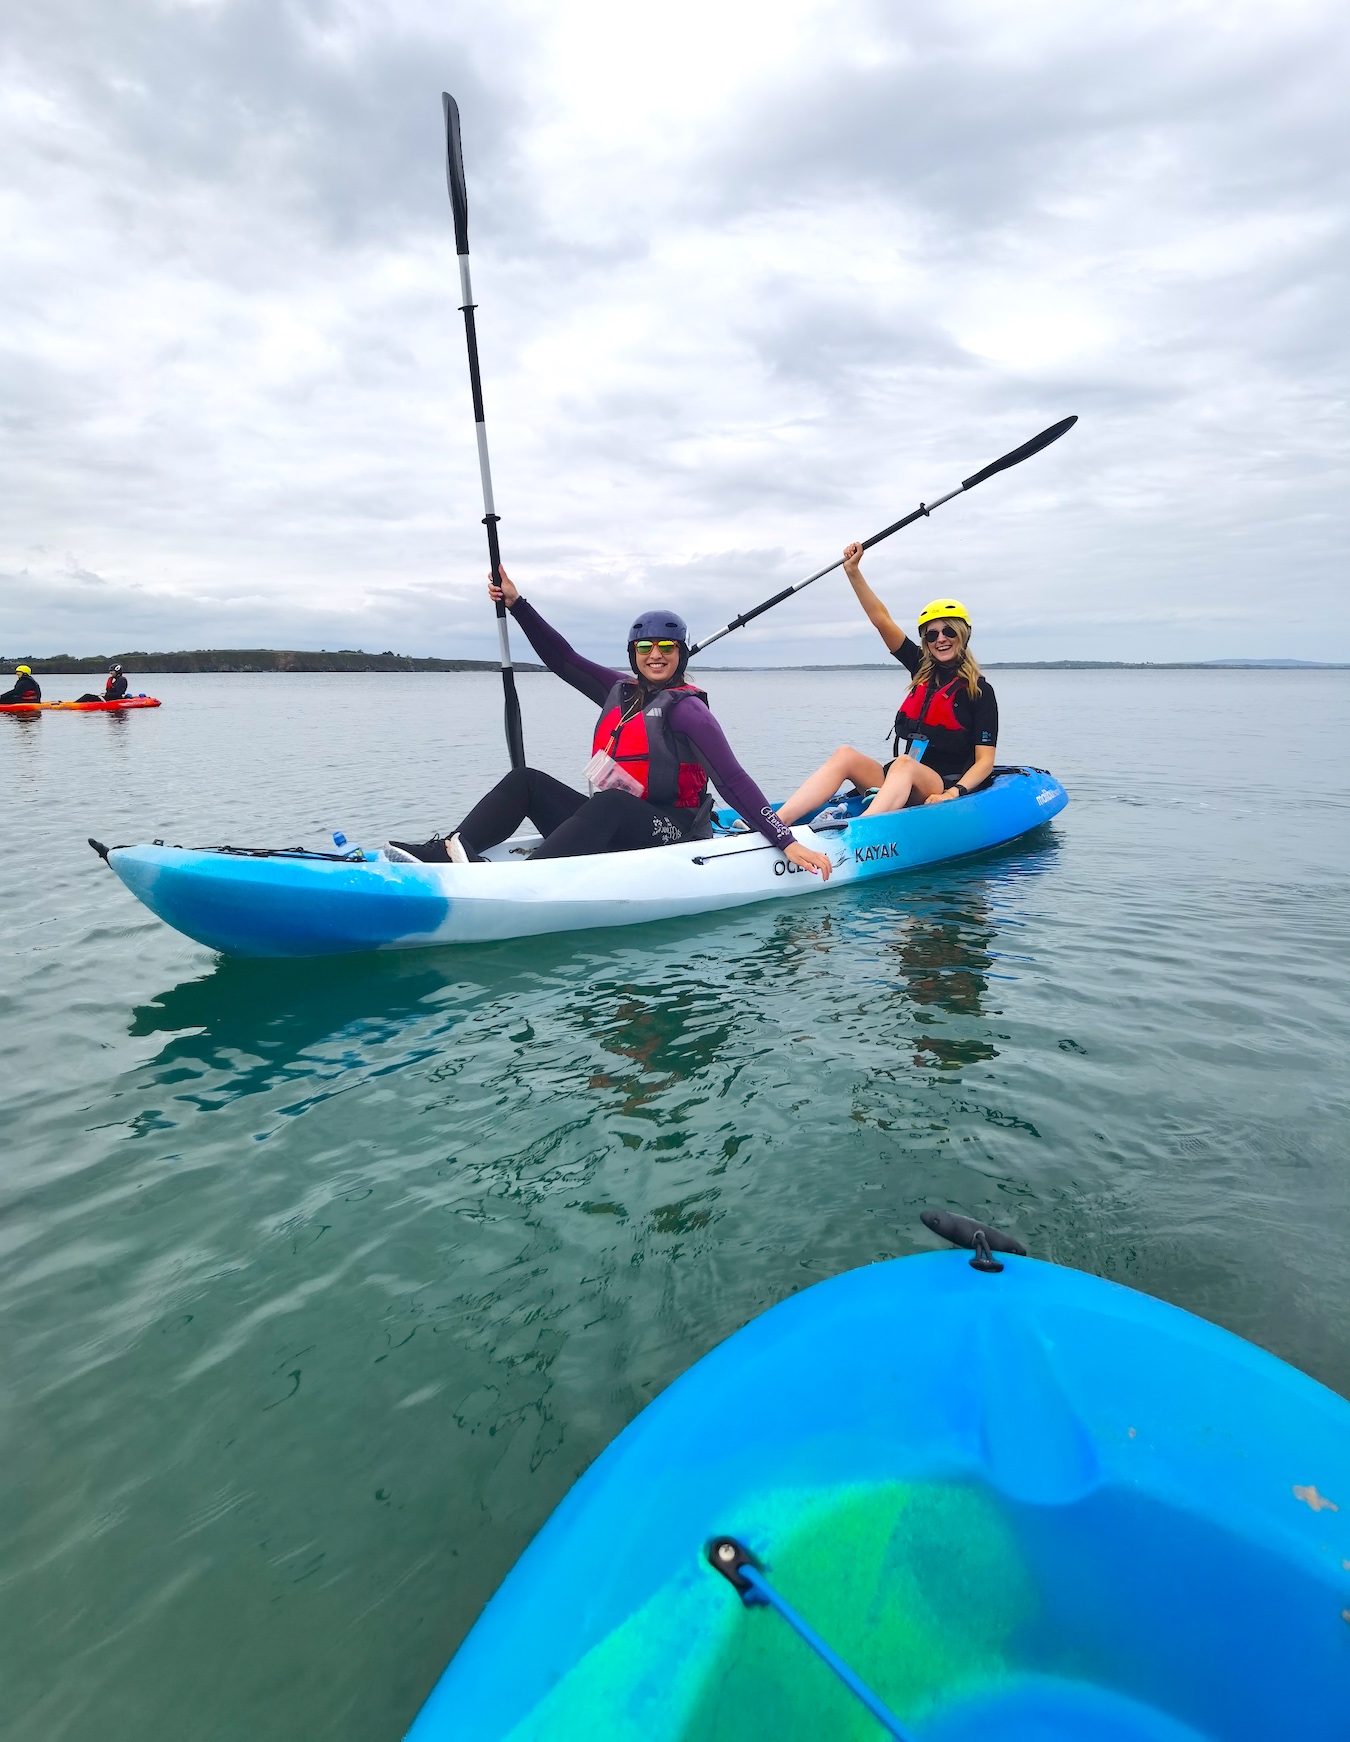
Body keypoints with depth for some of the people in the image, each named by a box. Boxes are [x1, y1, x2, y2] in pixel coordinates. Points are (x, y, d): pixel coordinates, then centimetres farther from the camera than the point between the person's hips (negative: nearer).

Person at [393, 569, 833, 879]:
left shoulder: (685, 709, -10)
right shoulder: (622, 692, 13)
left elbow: (733, 780, -19)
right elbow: (563, 659, 17)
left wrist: (787, 842, -27)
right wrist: (516, 603, 13)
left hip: (671, 837, -8)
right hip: (612, 832, 8)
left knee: (608, 804, -37)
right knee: (526, 780, 0)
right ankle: (447, 850, -20)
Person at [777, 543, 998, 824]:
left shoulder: (980, 691, -2)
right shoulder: (923, 670, 13)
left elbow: (985, 761, -7)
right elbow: (882, 620, 8)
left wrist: (954, 793, -24)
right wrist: (853, 571, 2)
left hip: (942, 791, -5)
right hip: (901, 783, 5)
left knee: (903, 764, -37)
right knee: (846, 754, -21)